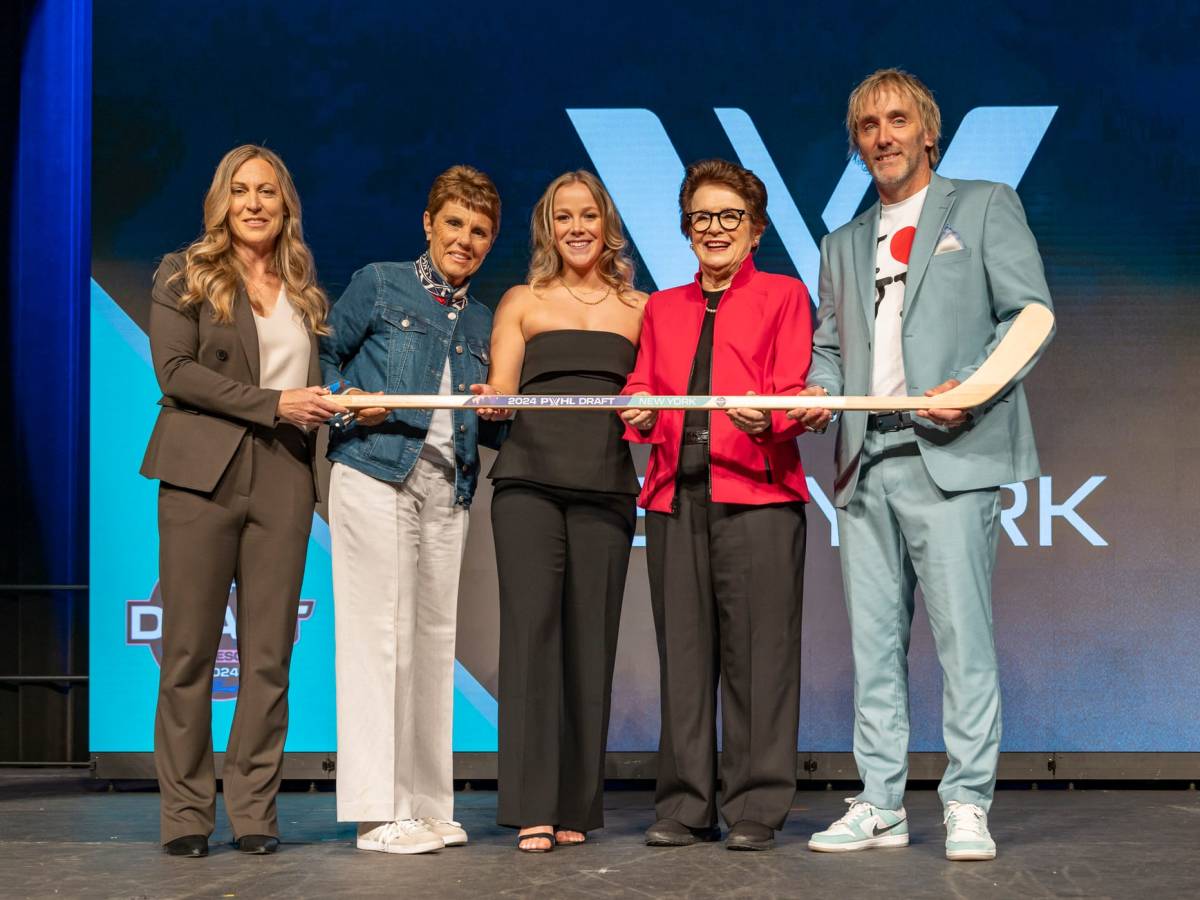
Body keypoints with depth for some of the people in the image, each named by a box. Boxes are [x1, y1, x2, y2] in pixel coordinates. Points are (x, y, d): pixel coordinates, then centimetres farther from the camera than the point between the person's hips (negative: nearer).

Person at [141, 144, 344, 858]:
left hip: (284, 479, 3)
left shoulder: (305, 289, 18)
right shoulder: (184, 276, 5)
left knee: (270, 654, 1)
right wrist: (272, 403, -12)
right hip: (202, 476, -3)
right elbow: (175, 371, -6)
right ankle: (186, 812, 5)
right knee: (190, 650, -2)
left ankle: (255, 811, 7)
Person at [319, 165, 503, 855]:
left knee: (434, 639, 5)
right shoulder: (379, 285, 5)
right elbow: (324, 355, 6)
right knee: (380, 633, -8)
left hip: (447, 490, 5)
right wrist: (352, 403, -12)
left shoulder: (482, 320, 18)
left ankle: (427, 805, 12)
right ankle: (380, 812, -6)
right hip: (375, 476, -5)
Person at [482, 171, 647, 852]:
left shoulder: (641, 309, 17)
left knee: (589, 635, -3)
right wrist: (492, 403, -14)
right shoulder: (522, 303, 15)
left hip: (605, 485, 1)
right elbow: (499, 388, 8)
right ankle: (534, 806, -12)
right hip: (530, 479, -1)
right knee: (532, 625, -11)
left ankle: (576, 806, 4)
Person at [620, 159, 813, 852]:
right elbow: (642, 385, 15)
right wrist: (639, 412, -8)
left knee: (757, 652, -6)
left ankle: (756, 811, -1)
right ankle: (686, 807, 9)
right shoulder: (662, 308, 23)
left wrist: (765, 416, -22)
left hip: (757, 494, -4)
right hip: (675, 496, 4)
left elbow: (795, 393, -1)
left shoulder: (784, 296, 10)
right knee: (683, 651, 3)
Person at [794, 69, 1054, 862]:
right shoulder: (844, 245, 24)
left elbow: (1030, 313, 0)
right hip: (866, 462, 5)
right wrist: (819, 390, 1)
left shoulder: (985, 207, 10)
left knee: (962, 633, -9)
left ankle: (968, 806, -4)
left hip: (950, 454, -5)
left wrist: (973, 387, -14)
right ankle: (881, 806, 8)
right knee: (874, 641, 4)